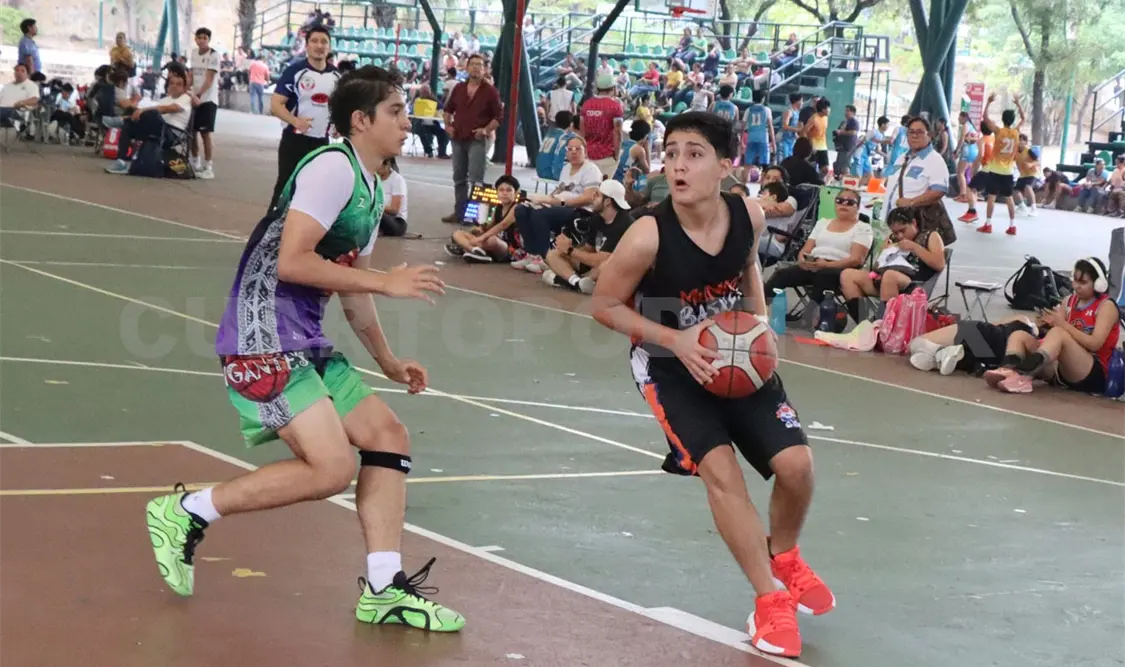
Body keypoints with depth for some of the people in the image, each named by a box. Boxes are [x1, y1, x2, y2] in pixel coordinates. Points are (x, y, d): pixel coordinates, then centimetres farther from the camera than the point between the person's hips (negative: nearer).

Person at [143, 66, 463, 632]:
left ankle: (385, 589, 8)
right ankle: (187, 513, -3)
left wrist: (388, 362, 27)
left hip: (304, 342, 10)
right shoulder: (333, 167, -13)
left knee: (387, 437, 6)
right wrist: (386, 282, -17)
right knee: (333, 468, -17)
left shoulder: (373, 189, 17)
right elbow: (291, 261, -22)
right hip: (263, 339, -10)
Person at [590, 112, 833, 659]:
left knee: (796, 465, -3)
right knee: (719, 469, -20)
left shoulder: (749, 216, -17)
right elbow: (604, 305, -15)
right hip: (670, 363, -4)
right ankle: (771, 602, -4)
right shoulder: (648, 236, -29)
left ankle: (783, 558, 31)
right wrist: (674, 339, -26)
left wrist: (760, 326, -7)